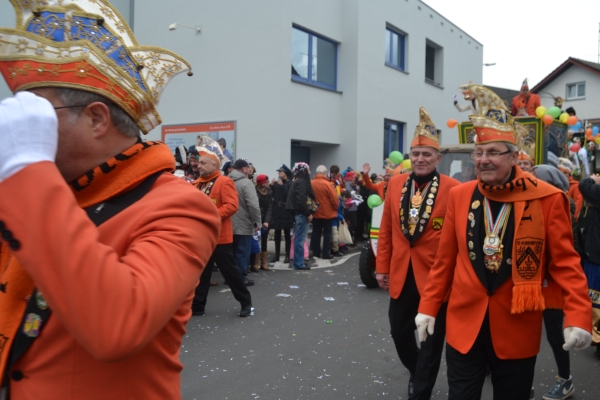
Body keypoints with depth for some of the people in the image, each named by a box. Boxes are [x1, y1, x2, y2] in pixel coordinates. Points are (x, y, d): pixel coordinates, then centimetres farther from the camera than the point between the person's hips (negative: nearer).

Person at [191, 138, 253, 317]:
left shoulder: (224, 182, -11)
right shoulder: (198, 183, 12)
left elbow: (231, 206, -21)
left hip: (219, 237, -7)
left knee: (229, 271, 2)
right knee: (201, 273, 12)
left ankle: (246, 302, 18)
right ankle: (197, 306, 21)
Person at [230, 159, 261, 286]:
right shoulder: (246, 183, -14)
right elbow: (253, 204, -22)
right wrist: (257, 222, -12)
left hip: (229, 224, 7)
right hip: (243, 225, -7)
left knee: (232, 252, 15)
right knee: (242, 252, 2)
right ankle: (241, 277, 7)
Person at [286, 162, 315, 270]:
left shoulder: (297, 182, 15)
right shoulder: (302, 182, -14)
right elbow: (301, 200, -22)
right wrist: (308, 214, -17)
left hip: (298, 213, 10)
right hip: (302, 214, -10)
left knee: (298, 239, 13)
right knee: (300, 239, -4)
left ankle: (297, 262, 20)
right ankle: (299, 263, 1)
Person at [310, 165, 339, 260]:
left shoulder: (311, 183, -1)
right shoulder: (327, 184, -17)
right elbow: (334, 199, -16)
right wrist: (336, 207, 3)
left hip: (315, 213, 5)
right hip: (327, 213, -5)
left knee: (316, 233, 13)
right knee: (327, 233, 3)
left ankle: (316, 252, 18)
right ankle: (326, 254, 5)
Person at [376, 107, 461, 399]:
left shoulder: (453, 189, -10)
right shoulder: (395, 184, 3)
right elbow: (386, 230, 8)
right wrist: (382, 267, 7)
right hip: (401, 274, 5)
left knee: (431, 339, 8)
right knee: (399, 332, 16)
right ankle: (417, 374, 44)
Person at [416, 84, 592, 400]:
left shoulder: (547, 198, -9)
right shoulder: (459, 195, -1)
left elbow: (565, 262, -6)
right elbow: (445, 258, 4)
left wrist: (578, 316, -17)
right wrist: (429, 307, 4)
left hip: (517, 327, -1)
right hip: (463, 323, 2)